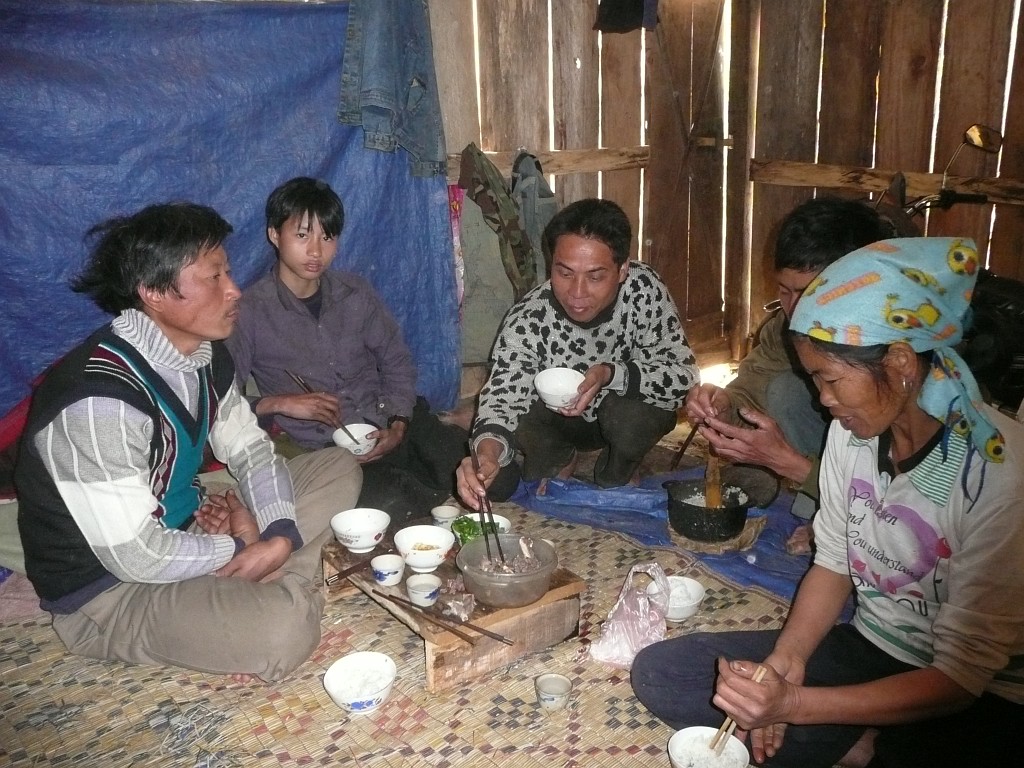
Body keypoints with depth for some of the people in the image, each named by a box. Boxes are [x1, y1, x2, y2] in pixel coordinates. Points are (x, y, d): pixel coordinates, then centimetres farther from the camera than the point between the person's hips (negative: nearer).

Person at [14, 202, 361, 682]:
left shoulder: (204, 353, -5)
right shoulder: (98, 401, -30)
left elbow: (249, 448, 5)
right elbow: (138, 556, -27)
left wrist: (281, 534, -13)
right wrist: (242, 547, -12)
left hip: (182, 528, 9)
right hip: (106, 587, -9)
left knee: (338, 469, 6)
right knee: (283, 628, -34)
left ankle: (249, 589, -7)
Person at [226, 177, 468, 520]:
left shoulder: (355, 293, 8)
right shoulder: (249, 311, -5)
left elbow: (397, 365, 12)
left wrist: (398, 425, -3)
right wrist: (277, 404, -18)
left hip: (387, 430, 4)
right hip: (323, 450, -4)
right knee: (387, 504, -33)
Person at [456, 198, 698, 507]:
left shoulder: (645, 289, -27)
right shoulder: (527, 320, -28)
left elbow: (683, 374, -25)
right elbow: (503, 397, -34)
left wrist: (612, 374, -43)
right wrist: (488, 451, -57)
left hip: (632, 414, 0)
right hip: (559, 420, 1)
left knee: (627, 415, -33)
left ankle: (613, 486, 1)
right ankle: (559, 460, 10)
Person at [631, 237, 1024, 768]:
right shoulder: (852, 430, -6)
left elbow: (961, 677, -22)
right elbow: (832, 565, 4)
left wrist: (793, 704, -30)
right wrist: (785, 659, -14)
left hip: (977, 698, -5)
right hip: (869, 649, 6)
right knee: (659, 671, -10)